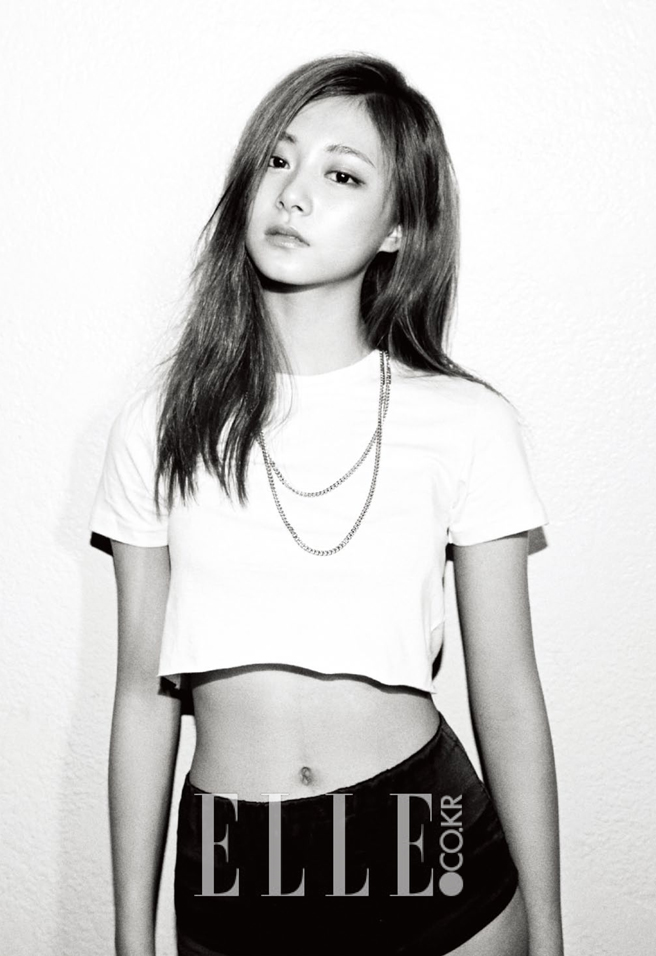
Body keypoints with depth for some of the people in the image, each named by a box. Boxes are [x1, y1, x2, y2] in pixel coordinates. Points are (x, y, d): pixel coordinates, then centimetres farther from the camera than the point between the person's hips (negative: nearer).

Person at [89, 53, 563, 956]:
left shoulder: (466, 423, -8)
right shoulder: (159, 423, -4)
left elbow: (508, 700, -2)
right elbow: (143, 691, 1)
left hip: (432, 850, 0)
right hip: (228, 874, 1)